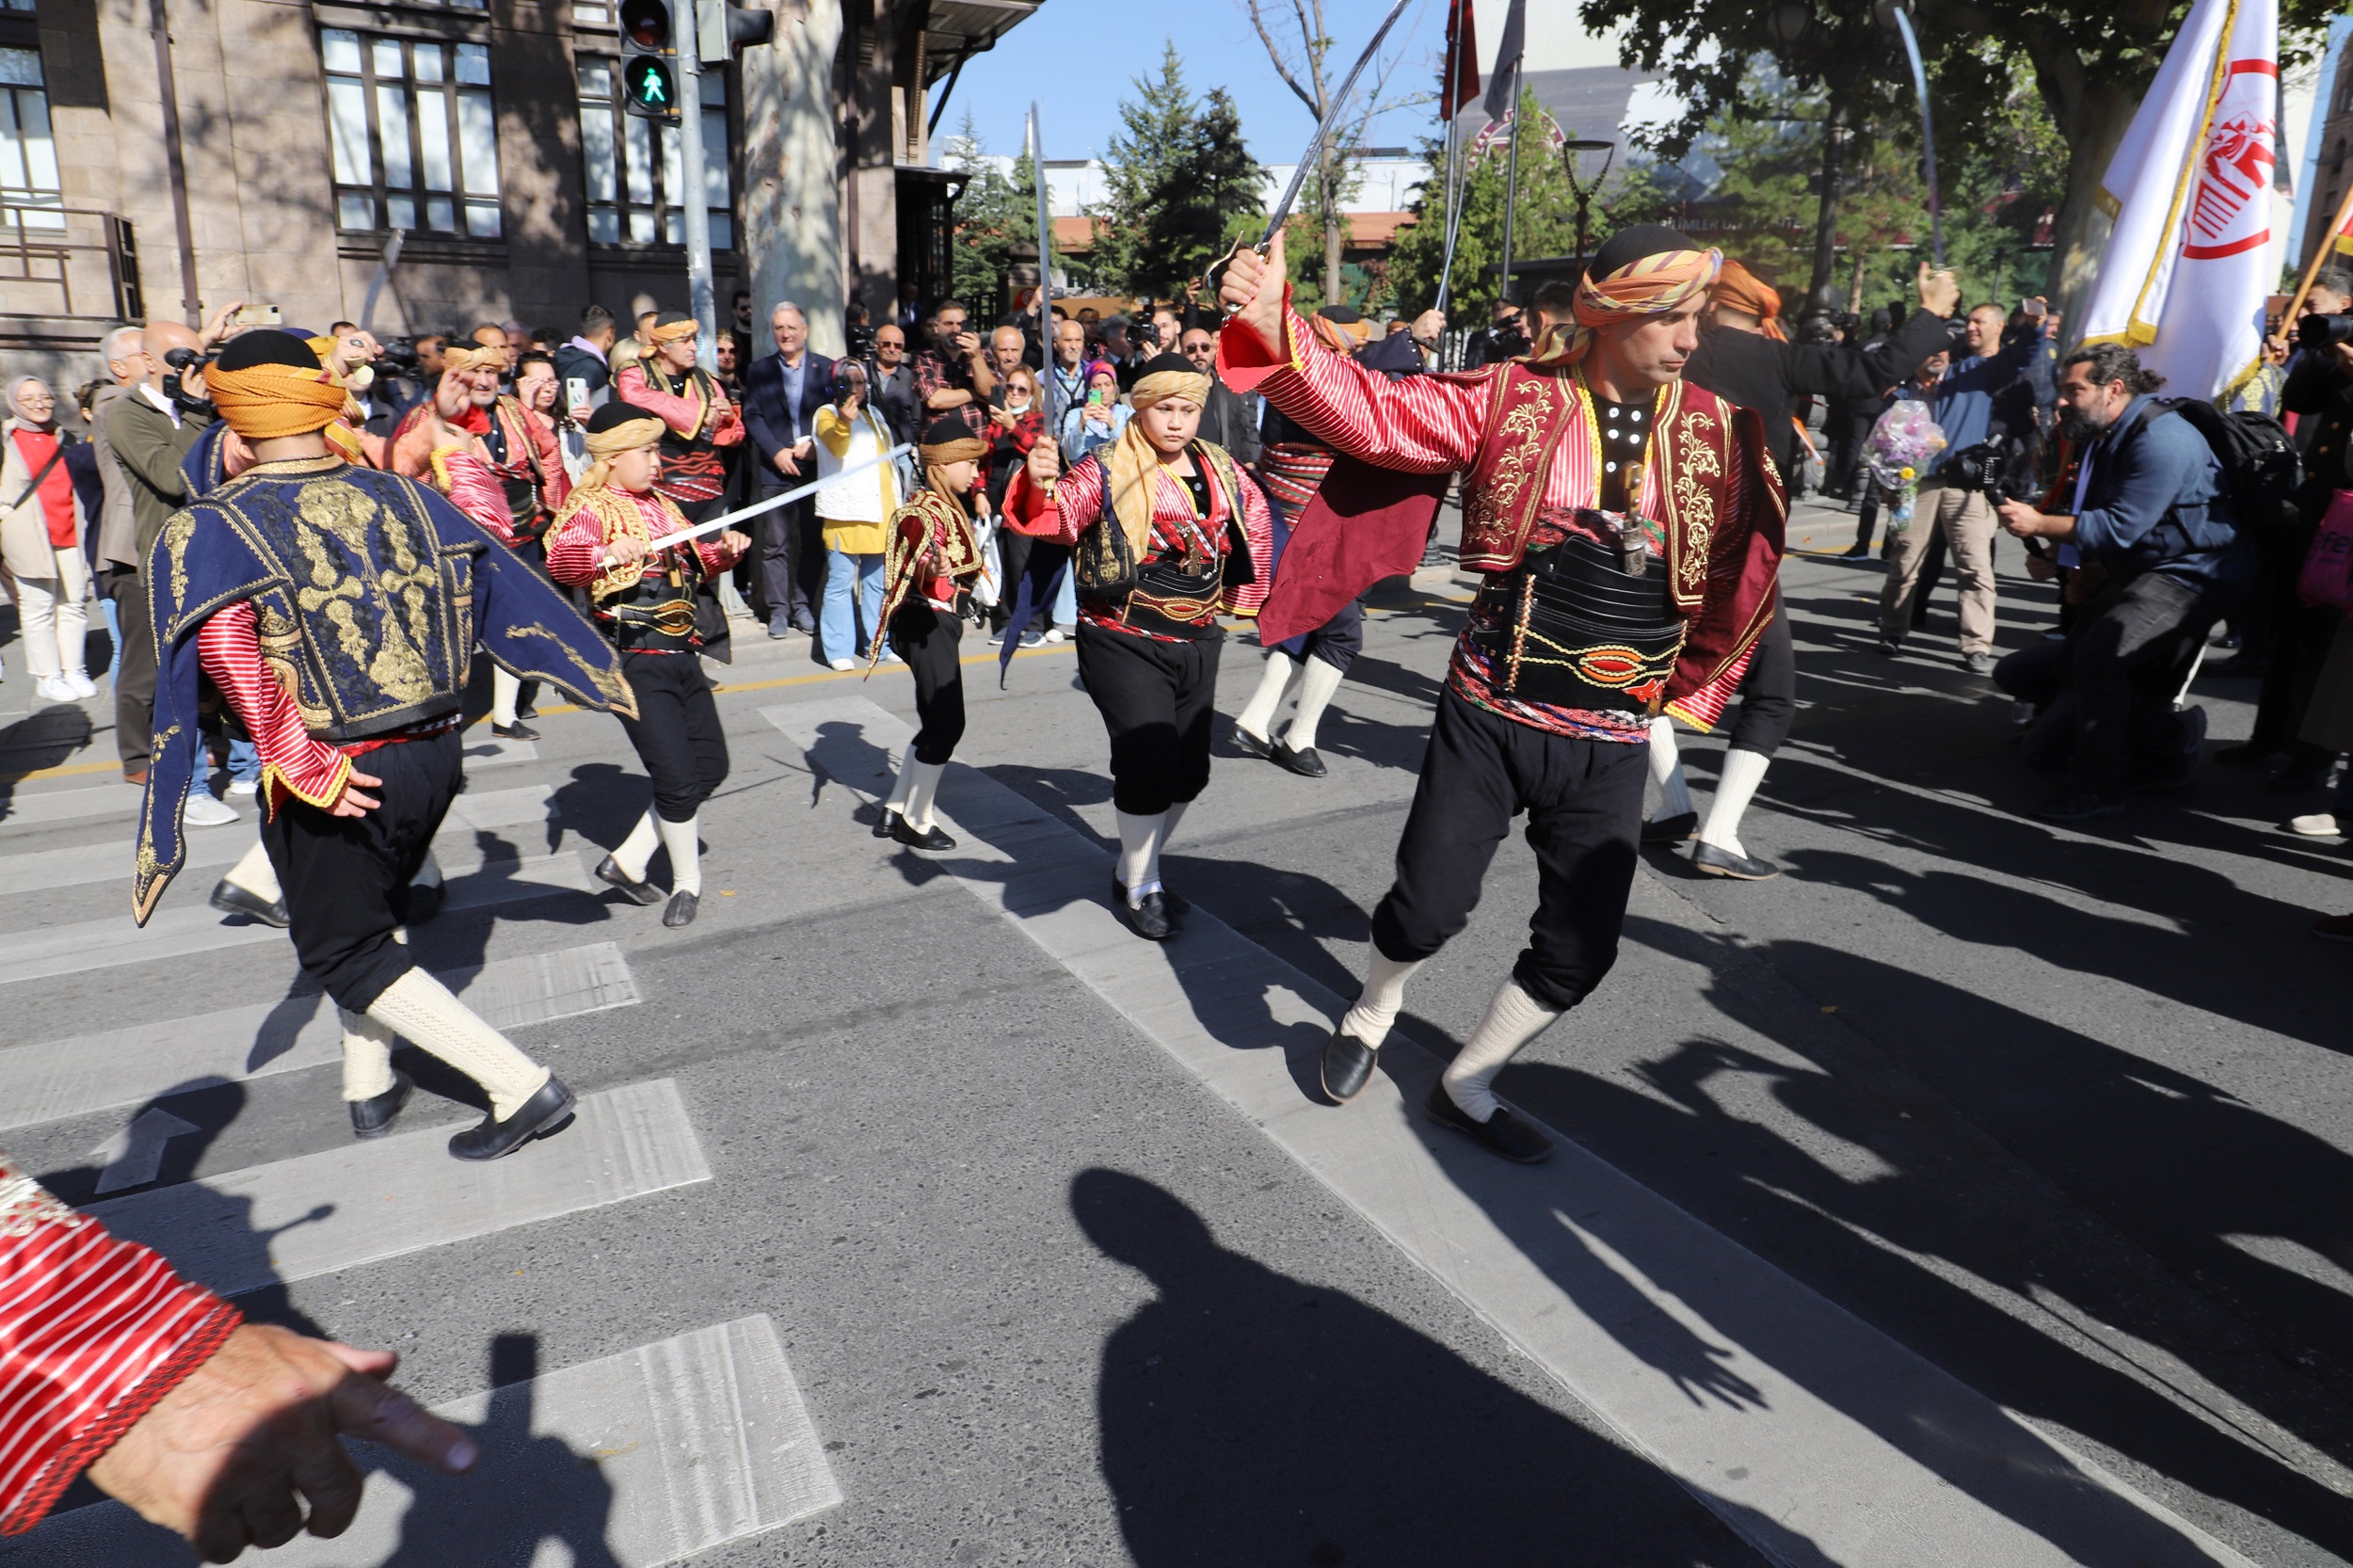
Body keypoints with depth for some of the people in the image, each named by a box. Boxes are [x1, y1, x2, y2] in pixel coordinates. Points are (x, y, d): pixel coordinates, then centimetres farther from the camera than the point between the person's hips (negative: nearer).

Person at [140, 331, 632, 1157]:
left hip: (340, 781, -5)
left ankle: (523, 1086, 5)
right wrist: (604, 677, 15)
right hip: (436, 754, 5)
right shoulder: (406, 497, 1)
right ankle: (368, 1087, 38)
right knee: (367, 915, 27)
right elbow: (507, 587, 5)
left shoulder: (205, 531, -10)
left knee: (340, 950, 13)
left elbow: (222, 648, -25)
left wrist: (304, 769, -19)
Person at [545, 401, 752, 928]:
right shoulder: (591, 507, -8)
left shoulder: (662, 505, 16)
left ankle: (628, 861, 21)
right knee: (677, 777, -6)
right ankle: (687, 883, 16)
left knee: (711, 766, 10)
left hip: (684, 656, 8)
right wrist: (607, 553, -48)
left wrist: (724, 550, 6)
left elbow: (694, 562, 27)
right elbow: (560, 559, -28)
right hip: (636, 662, -8)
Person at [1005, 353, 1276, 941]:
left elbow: (1256, 516, 21)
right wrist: (1040, 487, -46)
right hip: (1125, 642, -6)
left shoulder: (1220, 469, 4)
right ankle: (1142, 891, 13)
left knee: (1190, 771, 11)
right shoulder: (1108, 471, -11)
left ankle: (1131, 869, 33)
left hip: (1197, 641, 6)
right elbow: (1061, 515, -26)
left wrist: (1243, 593, 17)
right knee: (1148, 765, -10)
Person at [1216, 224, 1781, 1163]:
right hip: (1489, 717, -2)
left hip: (1611, 742, 3)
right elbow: (1374, 415, -14)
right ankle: (1373, 1013, 37)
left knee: (1579, 952, 6)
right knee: (1429, 904, 1)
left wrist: (1689, 691, 12)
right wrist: (1277, 330, -28)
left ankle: (1465, 1087, 30)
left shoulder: (1718, 431, 1)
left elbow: (1741, 578, 11)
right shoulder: (1513, 400, -5)